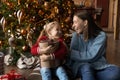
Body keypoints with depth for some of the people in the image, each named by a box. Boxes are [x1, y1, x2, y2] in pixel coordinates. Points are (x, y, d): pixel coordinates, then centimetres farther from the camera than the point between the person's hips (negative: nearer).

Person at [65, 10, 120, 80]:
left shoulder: (101, 36, -7)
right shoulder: (75, 35, 4)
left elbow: (91, 57, -17)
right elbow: (72, 56, 1)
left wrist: (71, 53, -11)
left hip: (98, 67, -1)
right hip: (80, 67, 1)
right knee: (86, 67, -36)